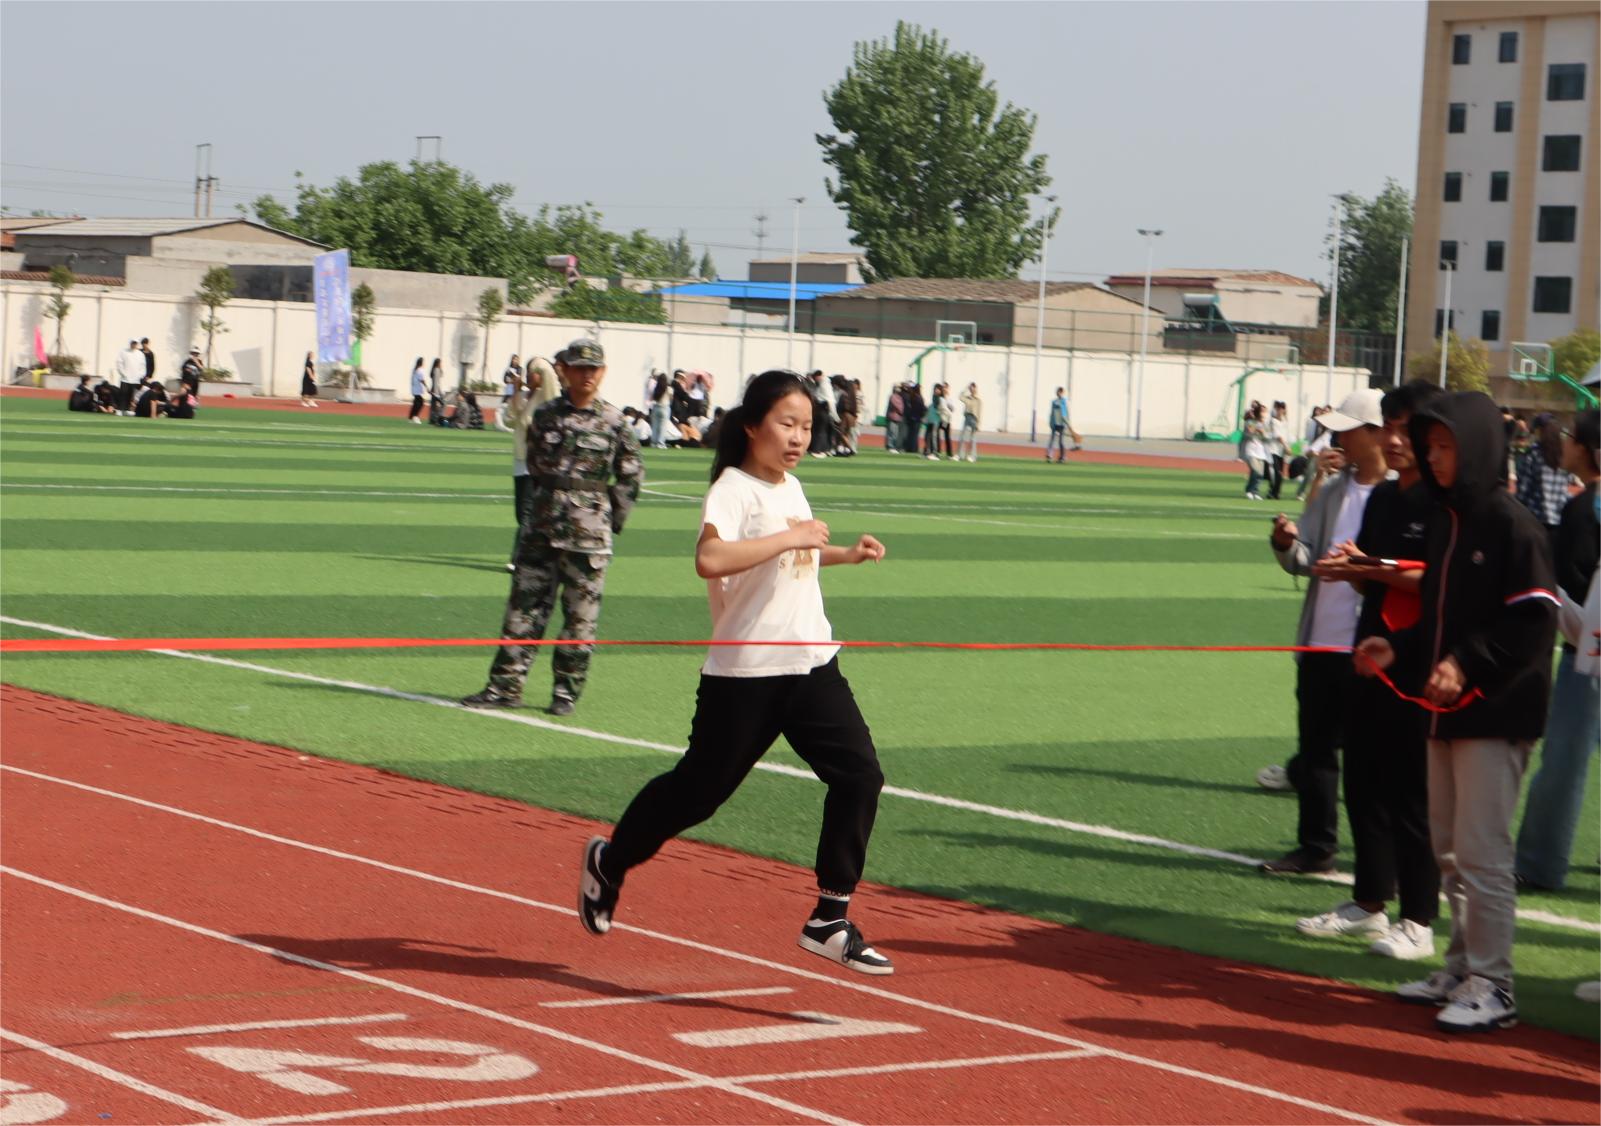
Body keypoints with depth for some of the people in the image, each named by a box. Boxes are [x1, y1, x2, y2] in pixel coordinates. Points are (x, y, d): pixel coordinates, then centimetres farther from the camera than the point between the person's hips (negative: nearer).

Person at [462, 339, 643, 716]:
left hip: (588, 534, -2)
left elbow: (631, 476, 3)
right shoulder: (546, 415, 5)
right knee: (524, 604, 3)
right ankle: (505, 685, 7)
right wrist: (545, 504, 12)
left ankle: (567, 691, 12)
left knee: (580, 613, 2)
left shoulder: (614, 421, -2)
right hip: (541, 528, 3)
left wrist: (612, 520, 2)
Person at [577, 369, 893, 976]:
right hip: (745, 674, -7)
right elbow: (710, 559, -35)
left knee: (859, 775, -6)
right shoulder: (734, 489, -13)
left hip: (812, 663, 7)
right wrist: (790, 537, -30)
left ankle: (830, 920, 0)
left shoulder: (790, 487, 13)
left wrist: (845, 554, 24)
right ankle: (609, 862, 30)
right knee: (699, 788, 3)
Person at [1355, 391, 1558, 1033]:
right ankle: (1462, 970, 26)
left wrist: (1467, 665, -25)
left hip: (1496, 713, -9)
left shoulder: (1512, 524, -13)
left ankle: (1490, 986, -2)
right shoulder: (1444, 523, 14)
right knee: (1448, 849, 15)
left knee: (1481, 849, -8)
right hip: (1446, 711, 9)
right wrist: (1397, 651, 7)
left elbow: (1532, 621, -18)